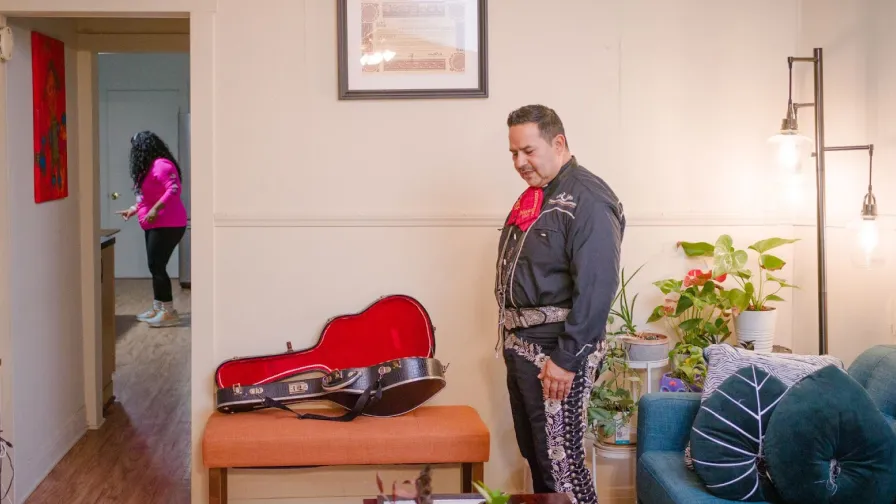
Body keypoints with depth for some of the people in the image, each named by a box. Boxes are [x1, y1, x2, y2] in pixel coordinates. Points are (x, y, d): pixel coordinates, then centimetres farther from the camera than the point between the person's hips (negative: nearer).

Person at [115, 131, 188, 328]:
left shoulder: (161, 165, -16)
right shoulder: (149, 167, 17)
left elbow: (174, 189, -28)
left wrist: (155, 209, -32)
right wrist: (133, 210, 27)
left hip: (167, 225, -10)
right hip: (156, 226, 10)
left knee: (157, 267, -11)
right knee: (155, 267, 11)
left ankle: (169, 312, -7)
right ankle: (157, 308, 18)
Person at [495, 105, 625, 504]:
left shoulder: (588, 200, -16)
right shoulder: (533, 197, 13)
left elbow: (596, 288, -22)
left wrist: (566, 359, -23)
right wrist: (512, 338, 15)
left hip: (555, 353, -9)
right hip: (521, 347, 9)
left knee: (559, 462, -6)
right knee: (534, 454, 17)